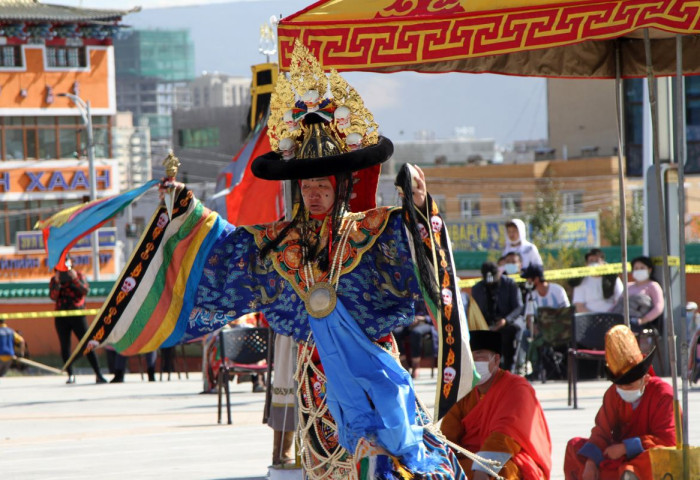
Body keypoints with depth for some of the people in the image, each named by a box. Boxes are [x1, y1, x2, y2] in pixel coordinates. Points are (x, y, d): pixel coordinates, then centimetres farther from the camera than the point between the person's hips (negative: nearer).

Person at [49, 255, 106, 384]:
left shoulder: (79, 276, 8)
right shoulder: (54, 280, 10)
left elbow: (85, 290, -8)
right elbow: (53, 296, -5)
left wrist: (75, 279, -17)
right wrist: (57, 282, -16)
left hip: (78, 315, -2)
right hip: (61, 317, 2)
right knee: (65, 346, 1)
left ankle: (98, 375, -11)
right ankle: (70, 375, 8)